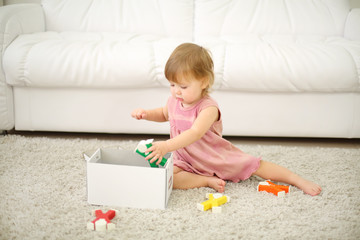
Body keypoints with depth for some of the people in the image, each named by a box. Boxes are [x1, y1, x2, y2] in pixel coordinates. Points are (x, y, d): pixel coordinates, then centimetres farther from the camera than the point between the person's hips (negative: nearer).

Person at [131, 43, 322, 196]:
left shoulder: (208, 108, -26)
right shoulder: (174, 101, -5)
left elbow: (194, 133, -44)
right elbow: (164, 114, 21)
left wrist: (166, 146, -58)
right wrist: (146, 114, -2)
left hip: (218, 157, -4)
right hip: (187, 162, 4)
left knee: (254, 165, -5)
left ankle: (298, 180, 9)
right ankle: (207, 180, -22)